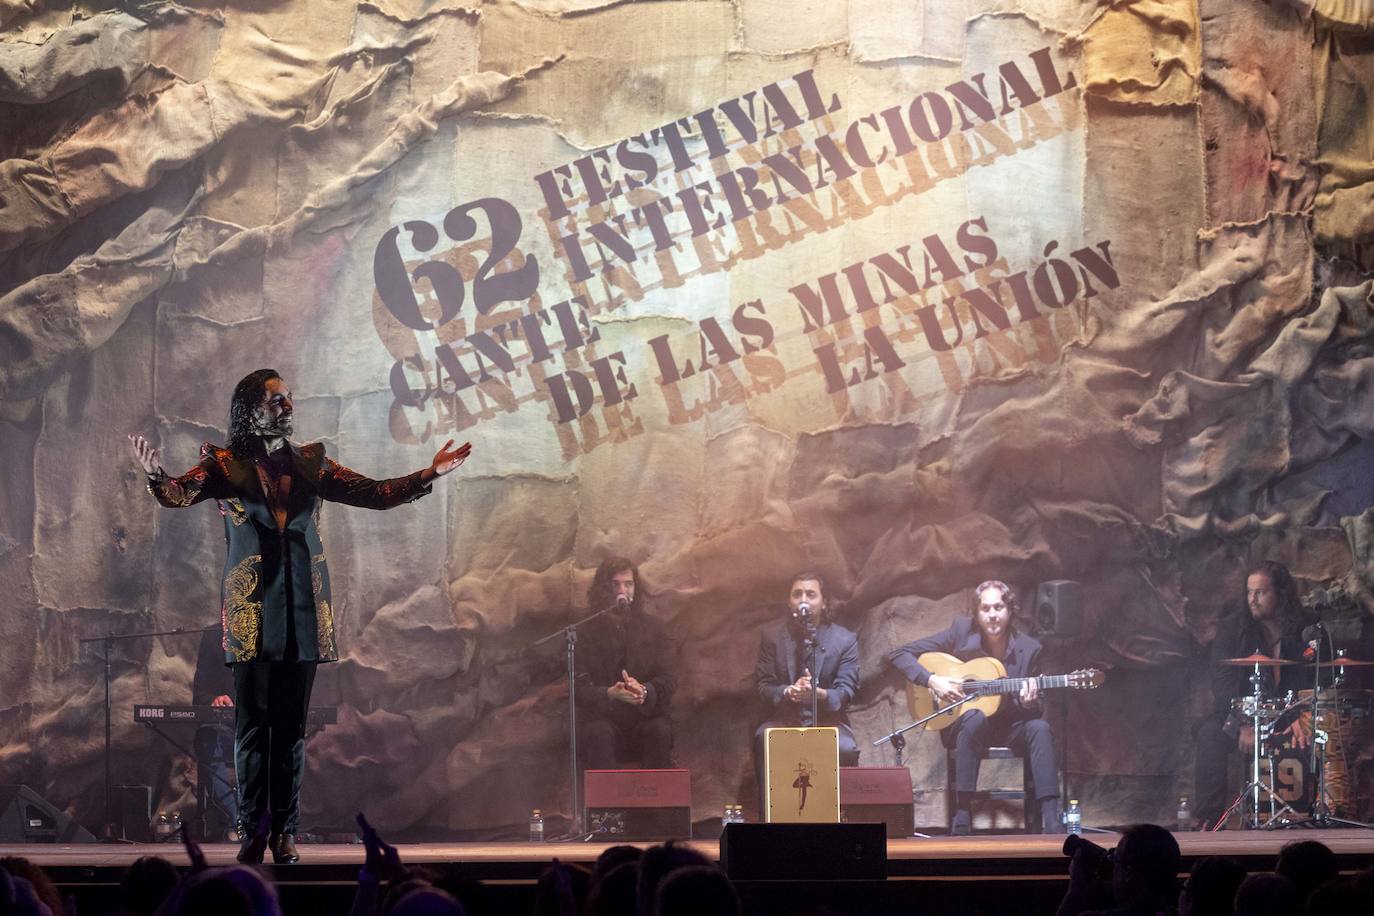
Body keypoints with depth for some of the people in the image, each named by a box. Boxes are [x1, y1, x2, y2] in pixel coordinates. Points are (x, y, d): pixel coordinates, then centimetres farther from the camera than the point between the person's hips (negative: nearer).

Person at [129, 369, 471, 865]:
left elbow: (376, 494, 11)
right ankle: (253, 832, 0)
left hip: (303, 607, 3)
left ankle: (284, 832, 7)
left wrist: (429, 474, 0)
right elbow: (179, 493, -13)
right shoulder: (226, 466, 3)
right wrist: (156, 475, -35)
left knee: (292, 726, 3)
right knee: (252, 724, -4)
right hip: (251, 606, -3)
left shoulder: (311, 464, 13)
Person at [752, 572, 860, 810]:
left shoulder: (845, 640, 1)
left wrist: (819, 694, -29)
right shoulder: (772, 636, 5)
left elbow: (845, 691, -5)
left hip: (828, 719, -1)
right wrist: (788, 692, -22)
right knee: (764, 738, -33)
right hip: (785, 718, 1)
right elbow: (763, 685, 1)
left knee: (846, 748, -33)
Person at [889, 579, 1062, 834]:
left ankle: (1050, 820, -34)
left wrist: (1028, 703, -21)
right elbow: (899, 654, -6)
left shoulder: (1028, 649, -4)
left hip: (1008, 725, 2)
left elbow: (1035, 709, 4)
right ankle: (961, 816, -37)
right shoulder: (960, 632, -8)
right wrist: (931, 680, -20)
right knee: (974, 718, -37)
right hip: (960, 724, -2)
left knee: (1039, 728, -29)